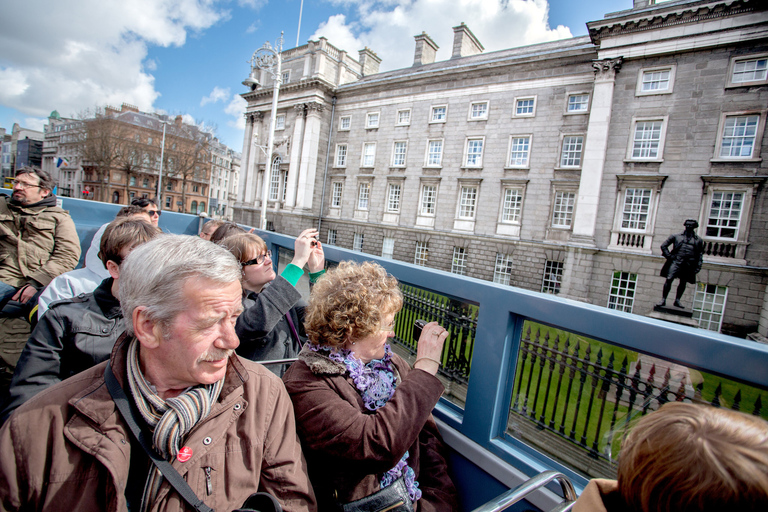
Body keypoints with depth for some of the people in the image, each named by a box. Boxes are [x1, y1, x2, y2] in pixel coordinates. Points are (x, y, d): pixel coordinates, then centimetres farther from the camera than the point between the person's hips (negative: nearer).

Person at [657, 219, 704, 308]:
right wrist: (669, 256, 0)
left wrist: (698, 266, 4)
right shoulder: (676, 236, 11)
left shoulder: (698, 240, 16)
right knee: (669, 279, -12)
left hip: (689, 265, 2)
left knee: (683, 282, 5)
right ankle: (663, 300, -9)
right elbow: (663, 246, 11)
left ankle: (677, 301, 15)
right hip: (676, 262, -2)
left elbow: (700, 254, 15)